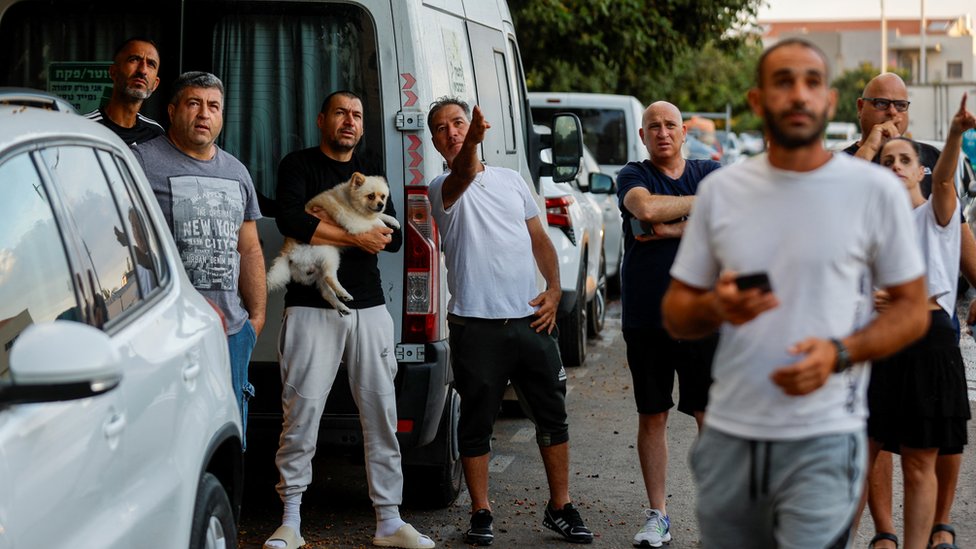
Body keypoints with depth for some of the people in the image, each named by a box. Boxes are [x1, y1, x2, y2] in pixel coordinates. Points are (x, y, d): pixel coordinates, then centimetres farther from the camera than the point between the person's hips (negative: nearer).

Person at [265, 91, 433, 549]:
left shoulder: (370, 173, 19)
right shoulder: (299, 166, 4)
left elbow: (393, 238, 9)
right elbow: (291, 222, -14)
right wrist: (356, 237, -10)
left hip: (369, 308, 5)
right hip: (312, 308, -4)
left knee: (381, 412, 3)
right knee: (302, 412, -7)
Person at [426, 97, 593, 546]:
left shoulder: (511, 180, 14)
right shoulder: (443, 189, -2)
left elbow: (540, 239, 19)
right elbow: (461, 177, -28)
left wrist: (554, 289, 4)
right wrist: (471, 144, -49)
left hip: (531, 319, 4)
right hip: (477, 326, -4)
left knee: (553, 415, 9)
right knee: (477, 421, 3)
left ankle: (560, 508, 20)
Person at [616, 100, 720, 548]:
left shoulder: (711, 173, 8)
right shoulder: (633, 176, 3)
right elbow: (645, 209, -19)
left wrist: (671, 230, -13)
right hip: (646, 320, 0)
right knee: (652, 416, 7)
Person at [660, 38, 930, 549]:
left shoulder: (875, 189, -3)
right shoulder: (720, 190, 5)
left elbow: (912, 310, 2)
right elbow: (675, 315, 9)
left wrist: (840, 353, -16)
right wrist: (715, 307, -14)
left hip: (823, 440, -3)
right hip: (727, 435, 3)